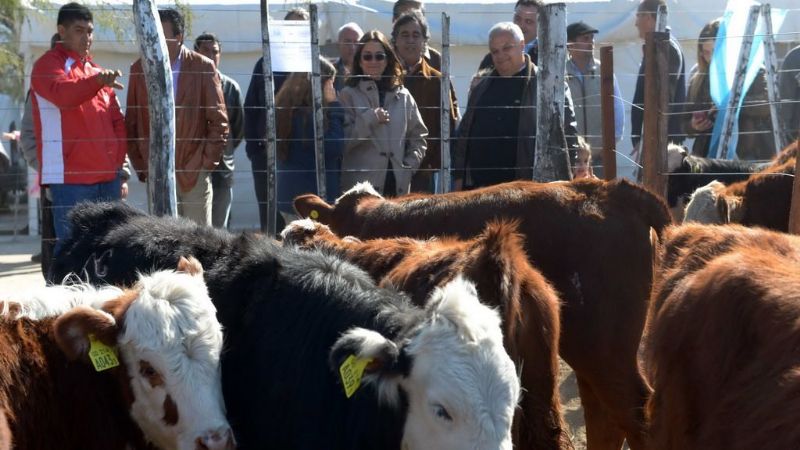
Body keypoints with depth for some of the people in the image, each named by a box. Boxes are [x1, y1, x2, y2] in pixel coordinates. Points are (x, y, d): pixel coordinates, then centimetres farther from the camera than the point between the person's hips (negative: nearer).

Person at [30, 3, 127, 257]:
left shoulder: (97, 72, 22)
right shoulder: (48, 65, -1)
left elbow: (117, 121, 23)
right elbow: (63, 93, -24)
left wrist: (118, 159, 9)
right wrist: (98, 81, -41)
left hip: (107, 176, 7)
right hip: (71, 177, -7)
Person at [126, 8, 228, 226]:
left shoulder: (203, 67, 0)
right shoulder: (139, 69, 7)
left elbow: (218, 120, 2)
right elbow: (131, 123, 10)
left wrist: (208, 163, -4)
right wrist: (140, 166, 3)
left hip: (194, 173, -2)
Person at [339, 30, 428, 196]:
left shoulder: (403, 97, 14)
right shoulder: (348, 95, 3)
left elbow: (418, 137, 18)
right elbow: (342, 140, -7)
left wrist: (408, 167, 5)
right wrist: (369, 119, -13)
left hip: (398, 185, 3)